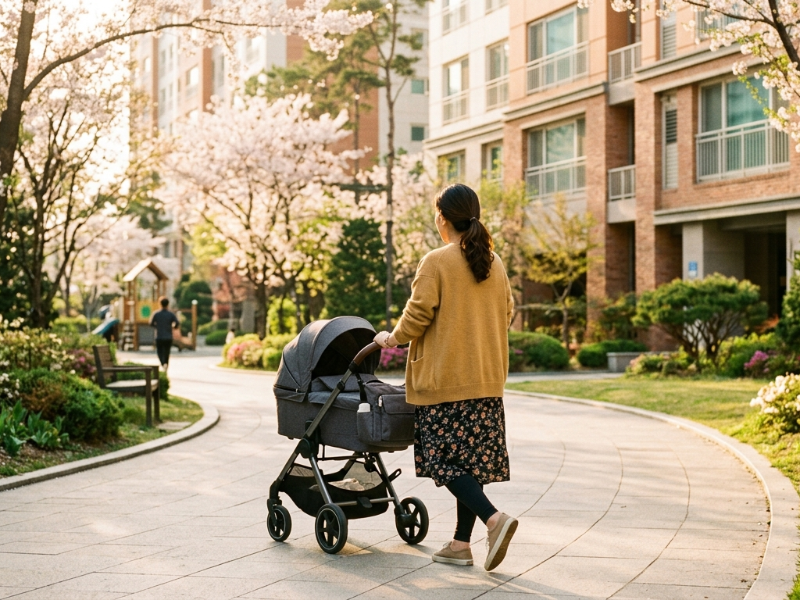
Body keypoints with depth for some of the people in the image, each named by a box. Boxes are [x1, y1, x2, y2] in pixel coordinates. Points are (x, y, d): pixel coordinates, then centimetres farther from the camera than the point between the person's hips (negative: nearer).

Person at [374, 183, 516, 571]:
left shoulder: (435, 263, -11)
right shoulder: (494, 263, 9)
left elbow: (416, 316, -11)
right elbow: (506, 314, 15)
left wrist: (393, 338, 8)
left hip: (444, 379, -6)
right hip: (487, 379, 7)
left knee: (446, 459, 0)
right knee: (471, 459, 9)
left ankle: (493, 518, -18)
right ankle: (461, 543, 14)